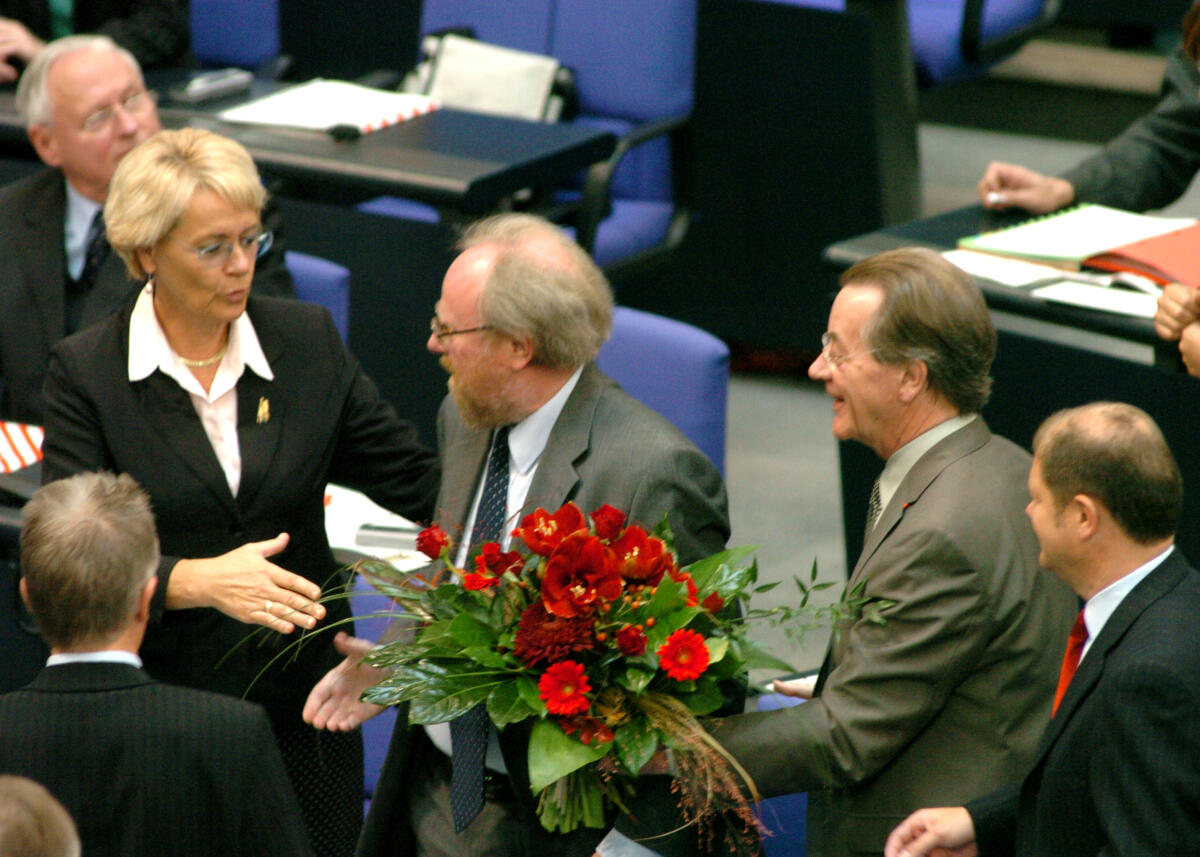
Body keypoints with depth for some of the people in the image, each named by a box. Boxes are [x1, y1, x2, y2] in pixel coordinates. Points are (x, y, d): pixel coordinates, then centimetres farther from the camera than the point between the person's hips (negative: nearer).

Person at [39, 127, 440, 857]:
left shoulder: (309, 340, 2)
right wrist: (195, 580, -28)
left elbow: (418, 480, 5)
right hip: (160, 707, -3)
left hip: (304, 702, 3)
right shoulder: (85, 373, -6)